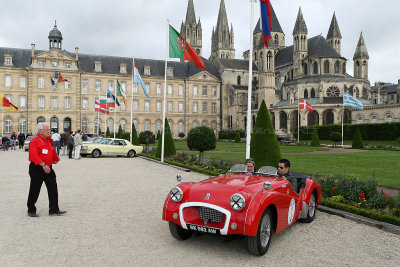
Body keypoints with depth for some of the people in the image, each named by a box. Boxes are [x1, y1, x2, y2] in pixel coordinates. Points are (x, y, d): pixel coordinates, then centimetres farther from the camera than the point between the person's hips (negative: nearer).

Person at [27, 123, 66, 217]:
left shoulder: (49, 140, 12)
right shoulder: (34, 141, -12)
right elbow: (34, 156, -22)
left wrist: (55, 159, 16)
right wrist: (43, 165, -30)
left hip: (48, 168, 7)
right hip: (37, 169, -7)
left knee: (53, 189, 3)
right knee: (34, 191, 5)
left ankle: (54, 209, 9)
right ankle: (31, 211, 21)